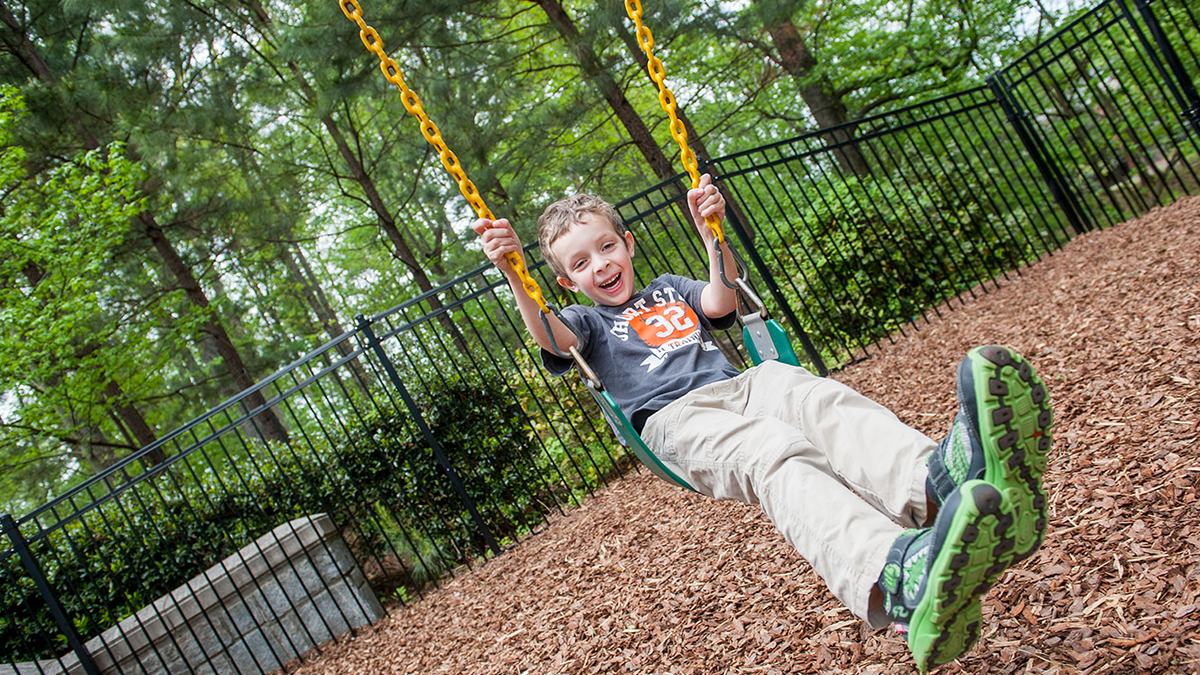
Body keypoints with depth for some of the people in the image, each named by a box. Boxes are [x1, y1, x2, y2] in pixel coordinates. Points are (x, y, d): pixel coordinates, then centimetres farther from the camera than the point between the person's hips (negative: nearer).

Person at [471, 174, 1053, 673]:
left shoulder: (669, 289, 34)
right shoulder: (587, 322, 24)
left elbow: (721, 302, 12)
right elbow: (549, 337, -1)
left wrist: (709, 232, -3)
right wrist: (512, 272, -17)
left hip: (742, 384, 4)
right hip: (676, 419, -4)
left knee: (817, 398, -32)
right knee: (774, 456, -37)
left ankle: (936, 476, -67)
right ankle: (901, 582, -70)